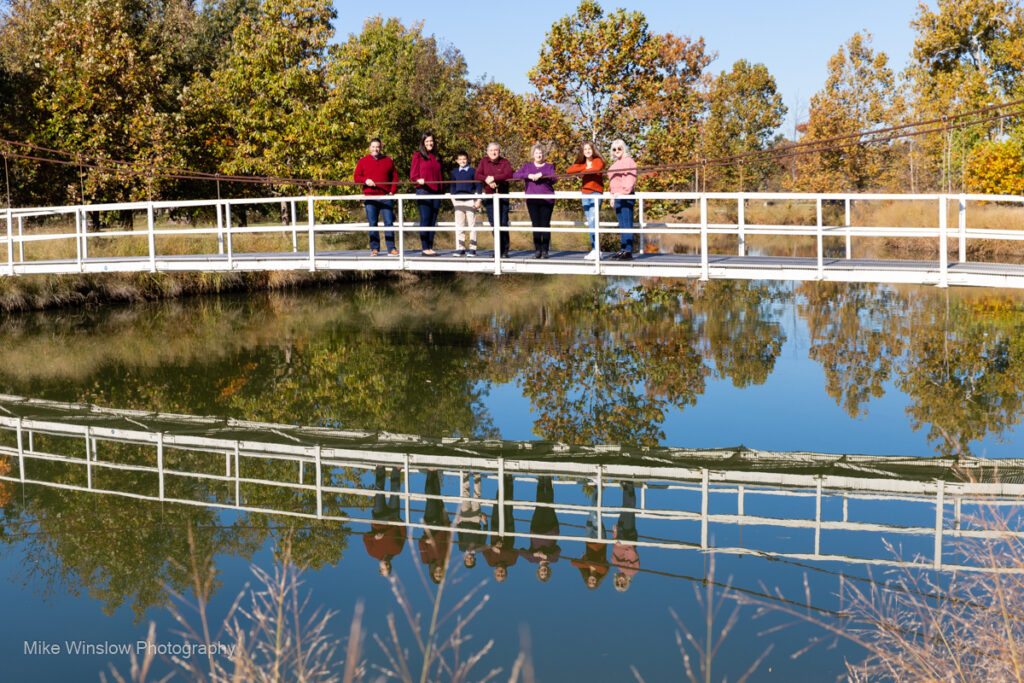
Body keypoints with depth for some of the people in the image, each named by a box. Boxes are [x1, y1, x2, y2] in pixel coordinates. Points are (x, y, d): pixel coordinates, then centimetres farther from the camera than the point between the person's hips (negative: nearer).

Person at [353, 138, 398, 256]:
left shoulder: (388, 161, 12)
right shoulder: (363, 161, 10)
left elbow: (395, 177, 13)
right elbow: (356, 177, 8)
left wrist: (392, 191, 0)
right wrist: (365, 180, -12)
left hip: (386, 197, 0)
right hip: (370, 197, 0)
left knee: (389, 223, -3)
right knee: (372, 223, 1)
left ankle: (391, 248, 0)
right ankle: (374, 248, 7)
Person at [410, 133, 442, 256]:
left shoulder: (436, 158, 18)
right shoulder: (418, 156, 2)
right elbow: (413, 175, -1)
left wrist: (440, 192, 15)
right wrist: (419, 180, -22)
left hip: (435, 192, 5)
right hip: (423, 192, -5)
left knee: (433, 221, 5)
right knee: (425, 221, -7)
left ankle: (430, 247, 9)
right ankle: (425, 248, -6)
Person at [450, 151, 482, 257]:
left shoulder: (473, 171, 2)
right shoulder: (454, 172, 12)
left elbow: (478, 186, 3)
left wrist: (478, 200, -3)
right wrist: (453, 199, 11)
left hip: (470, 201, -3)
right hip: (458, 201, 3)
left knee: (472, 225, -1)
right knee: (459, 226, 3)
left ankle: (472, 248, 1)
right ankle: (460, 248, 7)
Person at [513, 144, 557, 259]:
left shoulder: (549, 166, 12)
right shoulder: (527, 166, 14)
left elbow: (553, 179, -4)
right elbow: (515, 175, 0)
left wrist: (541, 175, -17)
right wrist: (528, 175, -13)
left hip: (546, 200, -1)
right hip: (532, 200, 1)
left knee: (545, 224, -5)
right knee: (535, 225, -1)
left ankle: (545, 250, -1)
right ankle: (538, 250, 5)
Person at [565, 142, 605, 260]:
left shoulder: (598, 161, 1)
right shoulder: (581, 163, 15)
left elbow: (598, 168, -21)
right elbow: (568, 170, 2)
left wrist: (583, 171, -8)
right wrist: (584, 167, -8)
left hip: (596, 193, -6)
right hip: (585, 193, 6)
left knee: (593, 221, -17)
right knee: (590, 223, 7)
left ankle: (595, 250, -18)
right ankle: (597, 250, 12)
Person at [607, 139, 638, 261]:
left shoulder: (629, 162, -7)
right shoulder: (615, 164, 22)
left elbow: (631, 179, -17)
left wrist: (623, 191, -26)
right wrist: (613, 196, 21)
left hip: (626, 197, -9)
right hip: (617, 197, 9)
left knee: (627, 224, -11)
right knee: (622, 224, 10)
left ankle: (628, 251, -13)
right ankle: (623, 249, 14)